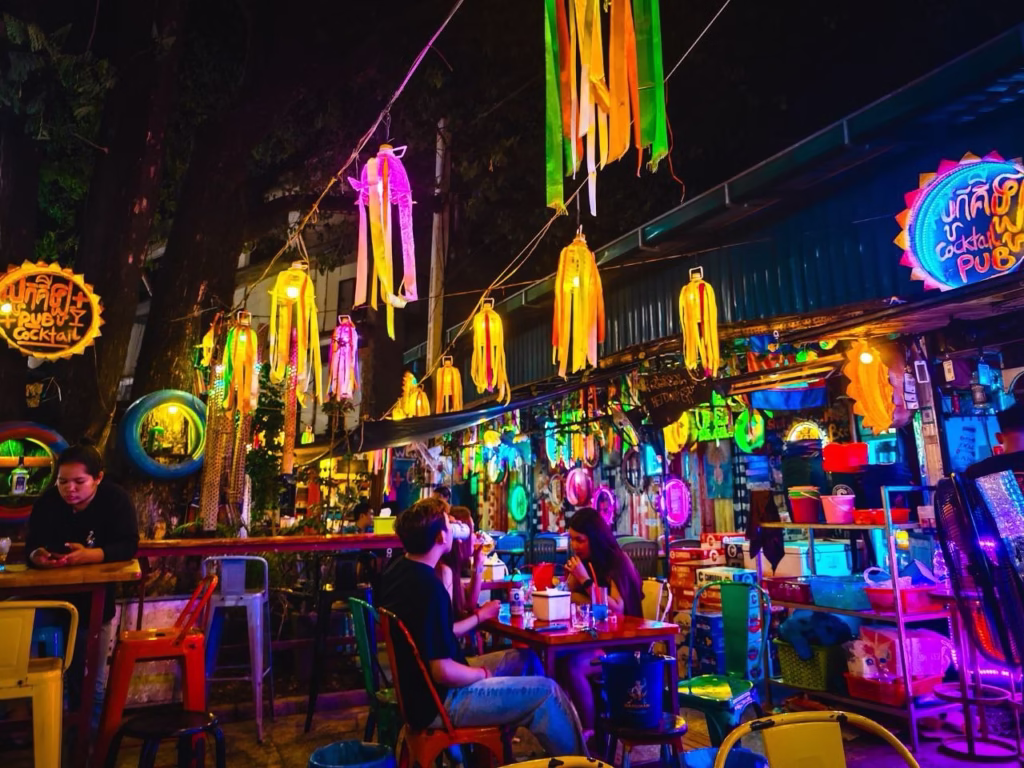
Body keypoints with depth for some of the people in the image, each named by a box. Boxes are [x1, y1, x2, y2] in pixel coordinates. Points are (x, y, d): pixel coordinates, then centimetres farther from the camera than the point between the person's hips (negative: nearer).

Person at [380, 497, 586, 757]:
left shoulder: (399, 570, 1)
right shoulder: (428, 587, -29)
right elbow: (444, 672, -27)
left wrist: (478, 616, 17)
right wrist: (484, 674, -9)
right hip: (439, 702, -10)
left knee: (525, 659, 17)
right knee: (547, 692, -8)